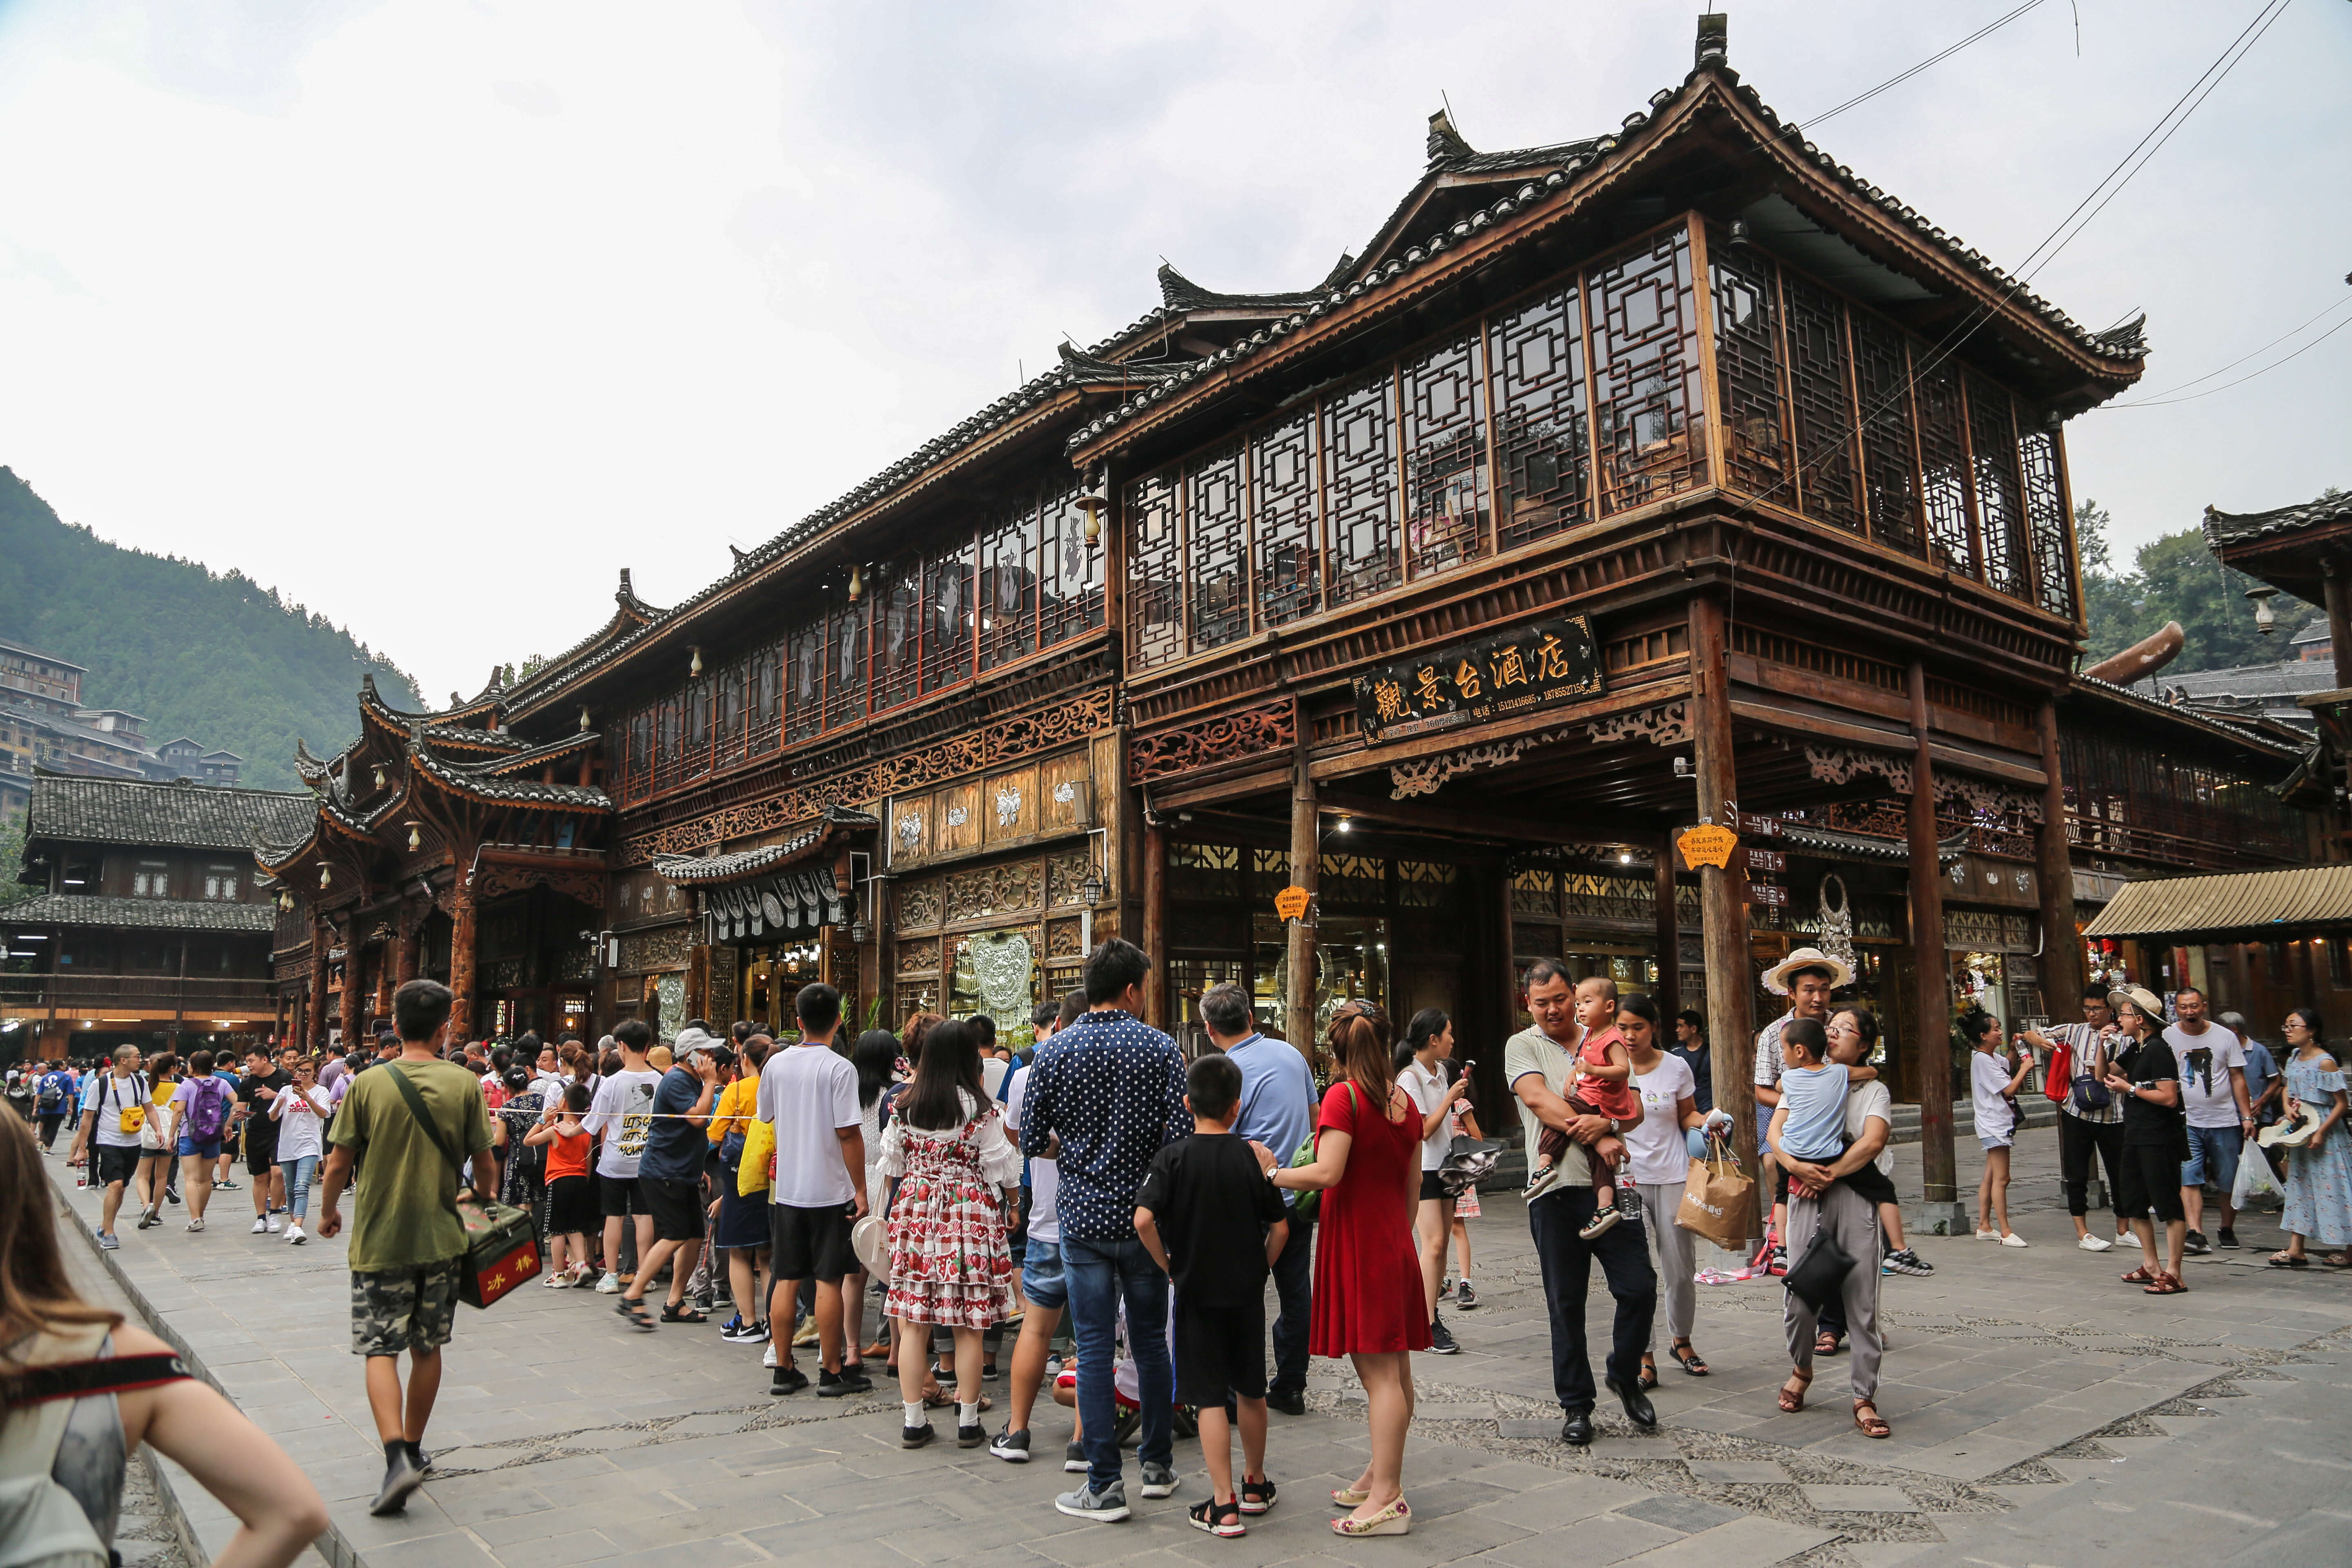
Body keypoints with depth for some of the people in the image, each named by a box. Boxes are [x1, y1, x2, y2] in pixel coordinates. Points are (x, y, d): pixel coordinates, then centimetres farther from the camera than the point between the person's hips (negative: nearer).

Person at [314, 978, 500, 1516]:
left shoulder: (368, 1084, -8)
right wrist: (486, 1201, 21)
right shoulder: (464, 1084, -6)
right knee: (427, 1347, 16)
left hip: (378, 1239, -2)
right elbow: (485, 1163, 0)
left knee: (381, 1349, 2)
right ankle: (414, 1449, 28)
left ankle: (398, 1455, -15)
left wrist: (328, 1213, 16)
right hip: (440, 1239, 2)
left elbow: (338, 1164, -3)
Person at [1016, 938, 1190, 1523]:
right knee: (1151, 1343, 14)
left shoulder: (1056, 1052, -3)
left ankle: (1105, 1485, 7)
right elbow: (1183, 1135, -13)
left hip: (1082, 1215, 0)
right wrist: (1141, 1147, 7)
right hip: (1144, 1213, 0)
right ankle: (1158, 1465, 25)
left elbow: (1031, 1141, -2)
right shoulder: (1159, 1048, -6)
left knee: (1095, 1349, 4)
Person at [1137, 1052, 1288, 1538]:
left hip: (1196, 1293, -3)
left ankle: (1224, 1506, 3)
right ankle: (1255, 1484, 34)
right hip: (1247, 1293, 3)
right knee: (1251, 1390, 18)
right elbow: (1280, 1227, -3)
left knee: (1209, 1398, 3)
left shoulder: (1173, 1156, -10)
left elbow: (1143, 1219, -21)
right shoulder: (1252, 1156, -4)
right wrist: (1259, 1269, 10)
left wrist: (1168, 1265, -7)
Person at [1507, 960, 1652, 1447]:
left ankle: (1625, 1377, 24)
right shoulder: (1522, 1046, 4)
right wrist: (1598, 1138, -16)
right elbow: (1537, 1099, -12)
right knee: (1565, 1303, 5)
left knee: (1640, 1286, -1)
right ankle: (1576, 1405, 18)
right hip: (1555, 1188, -2)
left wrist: (1606, 1122, -15)